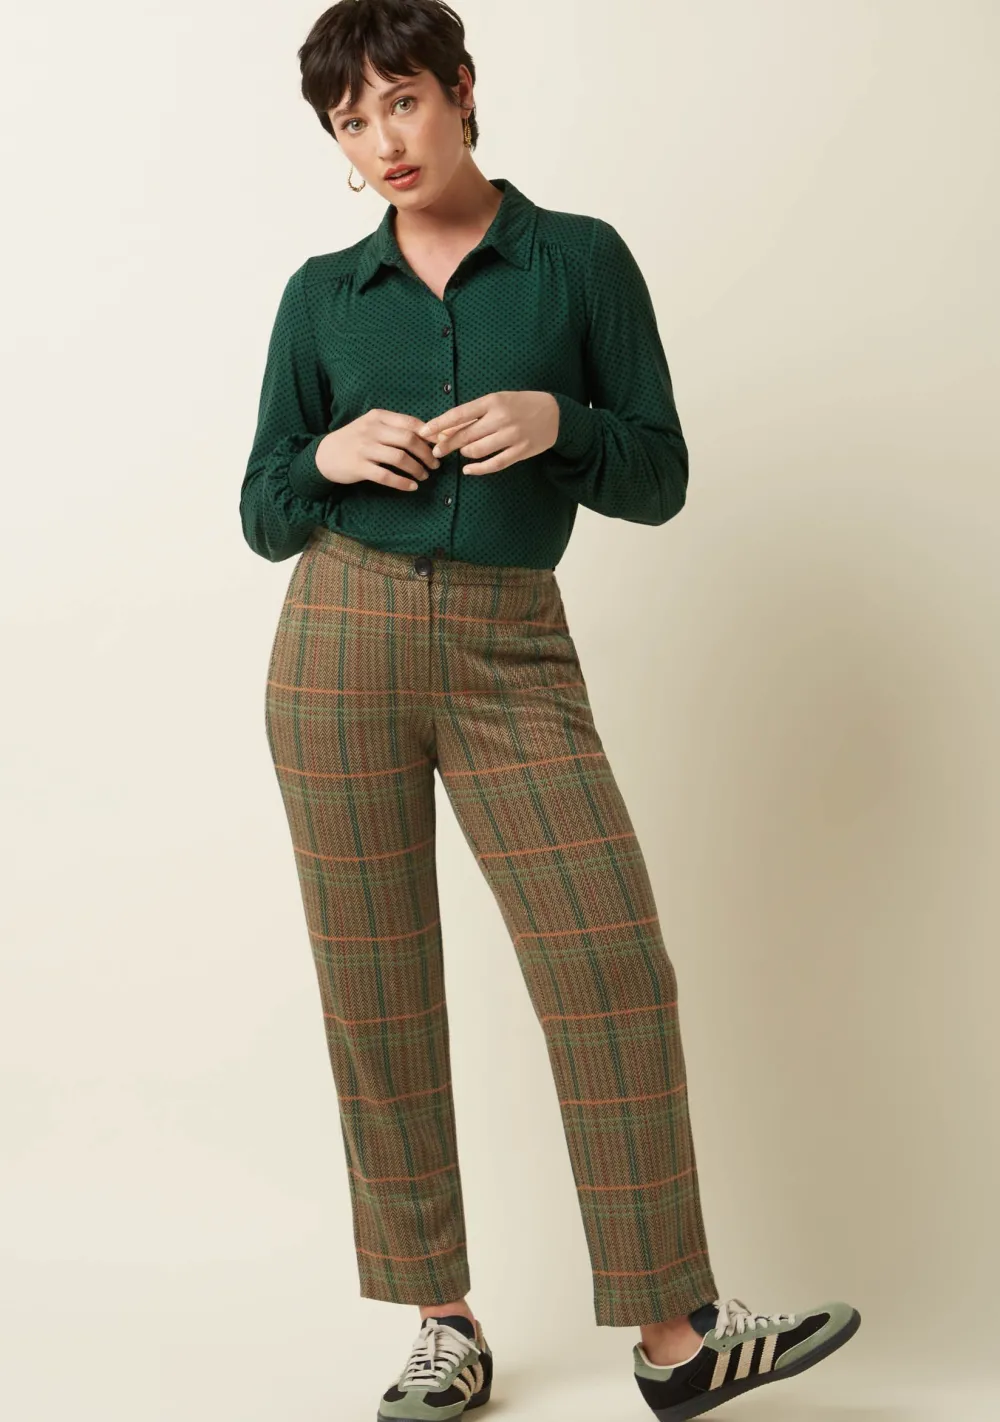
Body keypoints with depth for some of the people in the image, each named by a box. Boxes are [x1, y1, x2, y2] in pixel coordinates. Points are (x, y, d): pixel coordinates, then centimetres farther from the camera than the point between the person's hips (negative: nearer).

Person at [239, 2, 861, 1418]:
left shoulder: (580, 260, 4)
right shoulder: (323, 295, 8)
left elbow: (660, 477, 3)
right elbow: (263, 516, 10)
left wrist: (557, 424, -16)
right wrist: (332, 457, -11)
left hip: (510, 654, -1)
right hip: (343, 643, 2)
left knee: (613, 965, -9)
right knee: (378, 991, 3)